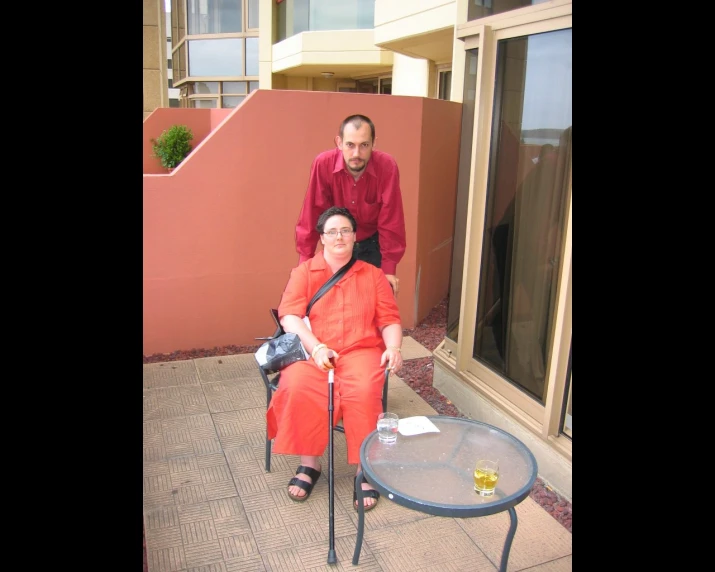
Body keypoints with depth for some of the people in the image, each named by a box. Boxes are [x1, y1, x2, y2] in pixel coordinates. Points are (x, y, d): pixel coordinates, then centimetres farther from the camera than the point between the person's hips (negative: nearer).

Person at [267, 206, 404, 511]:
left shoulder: (373, 275, 14)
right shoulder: (303, 272, 9)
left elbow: (389, 319, 9)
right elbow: (289, 316, -3)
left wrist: (393, 348, -12)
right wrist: (316, 348, -19)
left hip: (361, 351, 0)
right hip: (312, 352, 0)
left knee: (364, 392, -32)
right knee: (298, 388, -31)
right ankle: (309, 463, -10)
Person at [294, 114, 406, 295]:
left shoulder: (387, 167, -25)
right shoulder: (323, 164, -24)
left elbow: (390, 220, -19)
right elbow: (312, 214, -19)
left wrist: (389, 268, -18)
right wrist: (304, 261, -17)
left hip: (372, 244, 0)